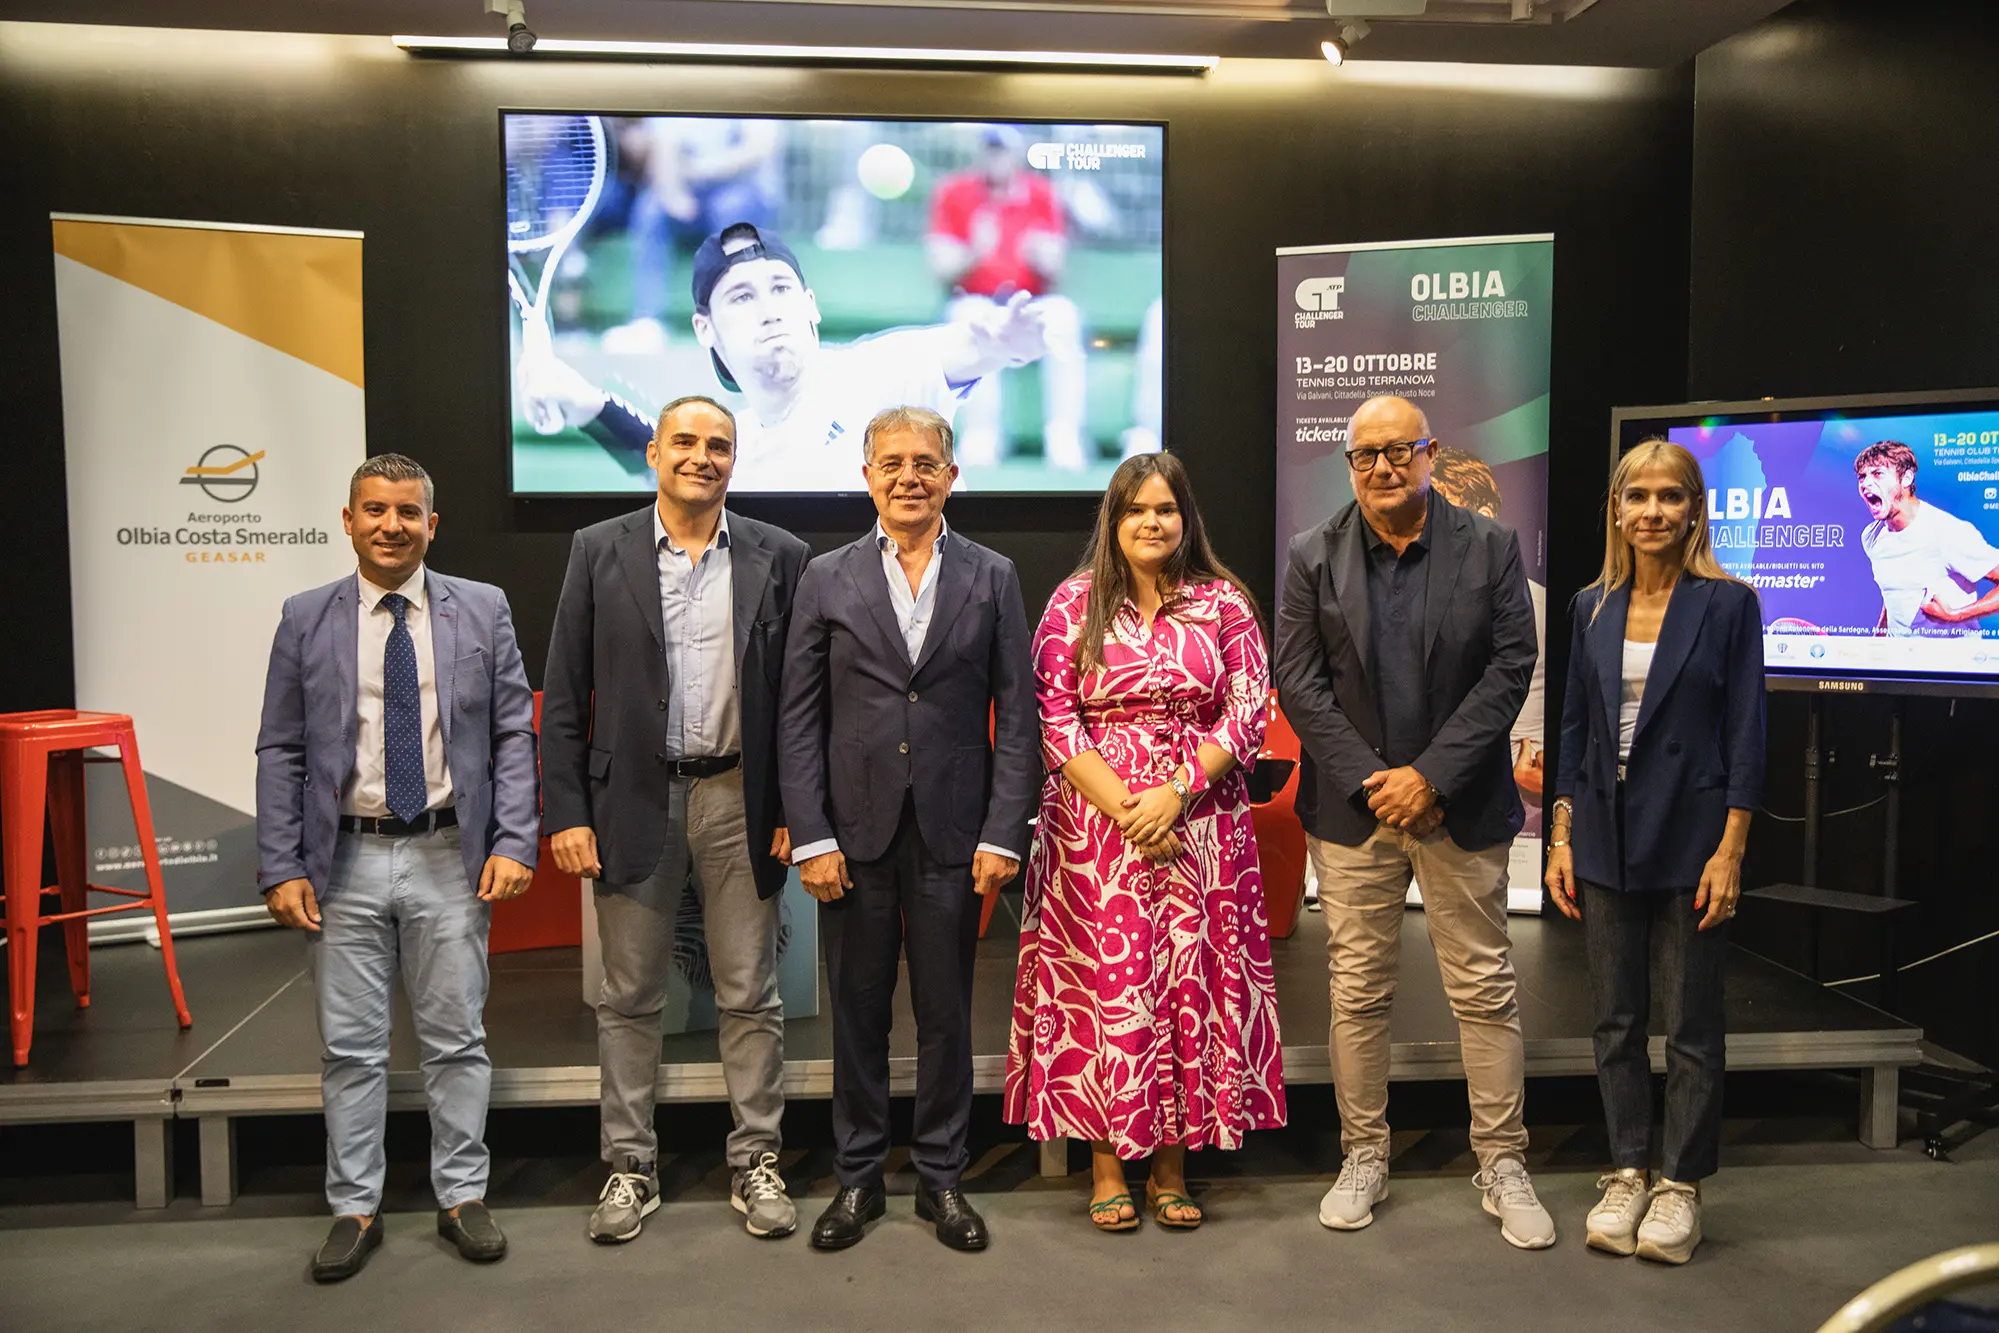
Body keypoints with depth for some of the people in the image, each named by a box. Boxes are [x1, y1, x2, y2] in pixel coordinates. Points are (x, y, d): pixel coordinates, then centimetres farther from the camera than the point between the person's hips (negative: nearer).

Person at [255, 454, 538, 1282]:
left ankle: (462, 1198, 23)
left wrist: (513, 842, -8)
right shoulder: (306, 620, 3)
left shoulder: (482, 611, 2)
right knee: (349, 1047, 9)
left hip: (451, 857, 0)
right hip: (344, 859, 1)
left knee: (456, 1038, 9)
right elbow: (281, 752, 3)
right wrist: (281, 867, -4)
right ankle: (355, 1210, 23)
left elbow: (514, 734, 1)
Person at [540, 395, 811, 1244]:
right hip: (633, 799, 0)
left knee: (750, 996, 8)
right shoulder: (600, 552, 3)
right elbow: (564, 695, 1)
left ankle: (756, 1162, 22)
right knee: (629, 998, 10)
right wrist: (565, 811, -5)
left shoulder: (777, 558, 2)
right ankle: (630, 1166, 25)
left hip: (739, 800, 0)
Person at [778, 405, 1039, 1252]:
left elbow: (1017, 714, 2)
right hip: (856, 832, 0)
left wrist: (1003, 832, -6)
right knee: (858, 1011, 10)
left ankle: (942, 1176, 25)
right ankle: (858, 1177, 25)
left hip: (952, 833, 0)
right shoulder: (827, 579, 4)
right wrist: (811, 837, -6)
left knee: (946, 1013, 9)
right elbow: (800, 717, 2)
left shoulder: (992, 578, 5)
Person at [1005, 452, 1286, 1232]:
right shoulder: (1075, 604, 4)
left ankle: (1172, 1163, 15)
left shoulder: (1224, 603, 7)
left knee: (1191, 980, 3)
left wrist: (1174, 793, -12)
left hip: (1199, 823, 1)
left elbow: (1248, 713, 0)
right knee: (1105, 982, 0)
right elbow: (1053, 718, -2)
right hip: (1095, 827, -1)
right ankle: (1106, 1165, 12)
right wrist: (1123, 808, -11)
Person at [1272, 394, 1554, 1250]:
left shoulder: (1490, 548, 1)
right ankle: (1364, 1157, 22)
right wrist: (1372, 781, -10)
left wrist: (1430, 775, -13)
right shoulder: (1313, 557, 2)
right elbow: (1299, 683, -1)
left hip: (1461, 806, 0)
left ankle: (1502, 1164, 19)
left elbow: (1511, 667, -5)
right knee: (1357, 990, 8)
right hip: (1352, 806, 1)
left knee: (1485, 989, 6)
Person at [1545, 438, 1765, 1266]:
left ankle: (1683, 1185, 21)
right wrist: (1561, 838, 5)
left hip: (1689, 840, -4)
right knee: (1615, 1019, 11)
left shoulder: (1727, 605, -5)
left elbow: (1745, 734, -6)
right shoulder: (1592, 608, 7)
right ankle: (1626, 1174, 25)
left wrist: (1729, 851, -12)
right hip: (1607, 840, 4)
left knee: (1692, 1026, 7)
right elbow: (1574, 728, 9)